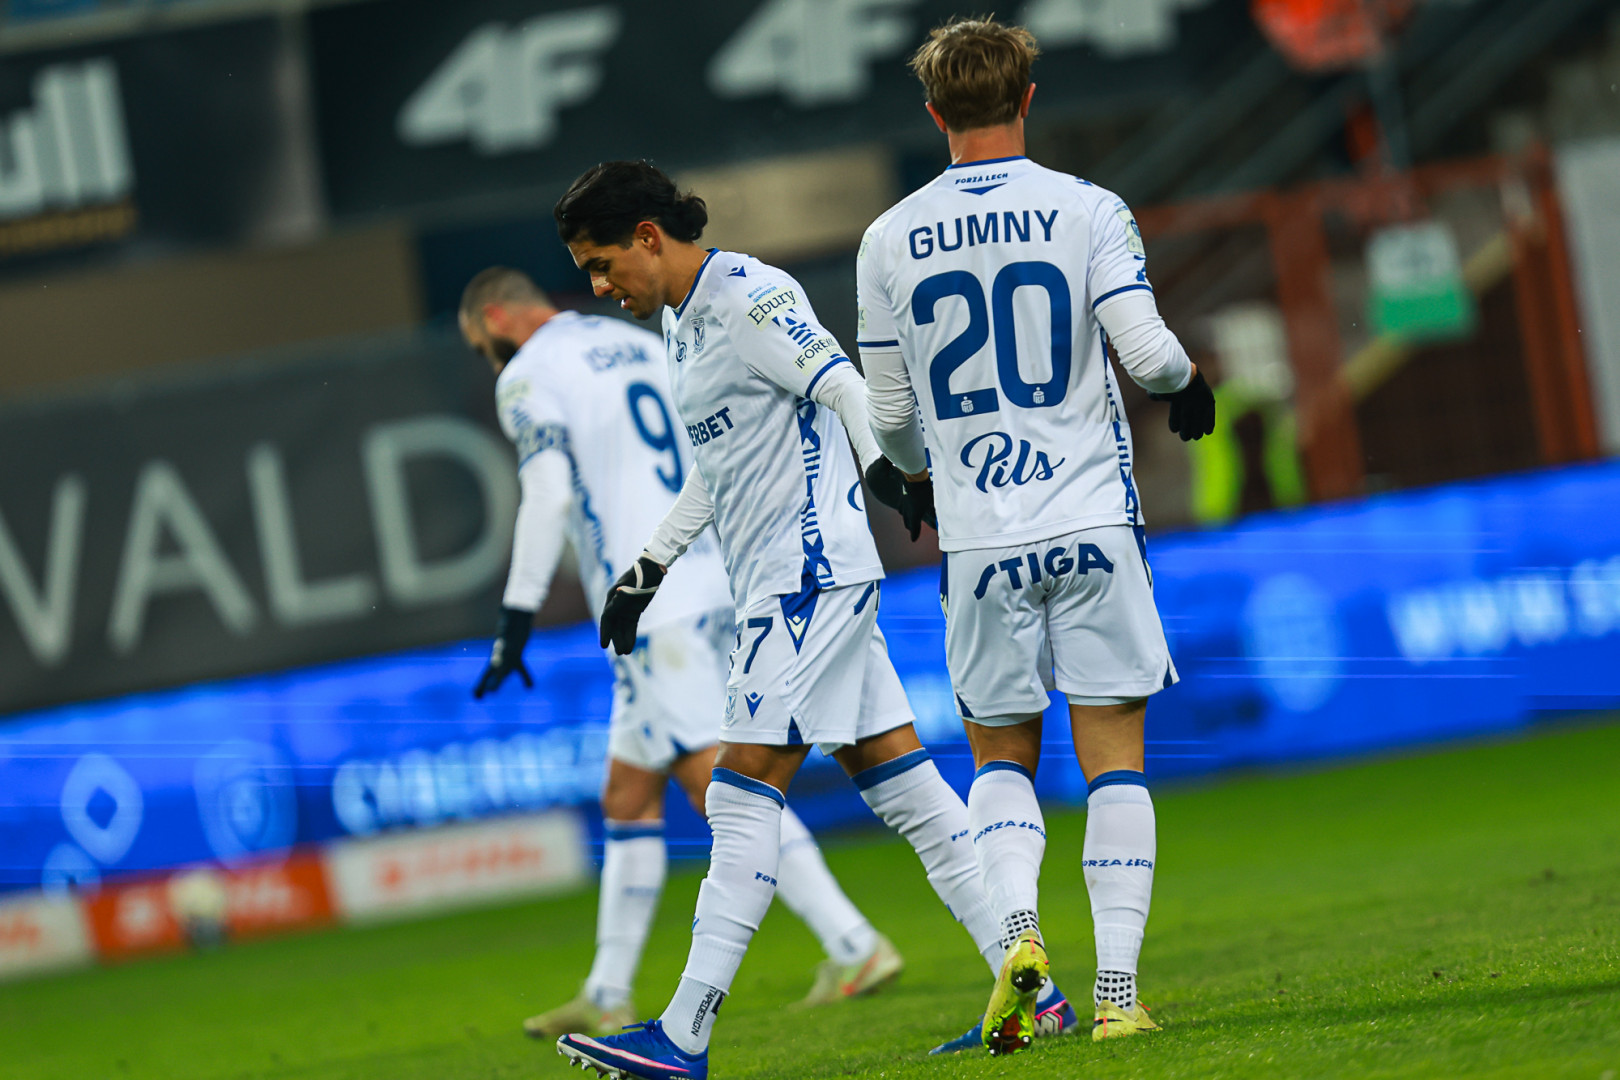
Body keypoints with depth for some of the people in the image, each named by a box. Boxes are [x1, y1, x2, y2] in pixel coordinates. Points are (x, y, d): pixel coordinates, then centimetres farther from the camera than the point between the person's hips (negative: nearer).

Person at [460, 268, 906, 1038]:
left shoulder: (528, 377, -3)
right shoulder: (640, 345, 21)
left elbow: (548, 496, -15)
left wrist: (516, 620, -13)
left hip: (651, 609, -9)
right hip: (716, 586, 9)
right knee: (628, 798, 13)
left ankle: (854, 948, -14)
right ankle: (606, 998, 15)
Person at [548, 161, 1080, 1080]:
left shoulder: (747, 296, -11)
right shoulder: (681, 318, 19)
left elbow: (844, 387, -20)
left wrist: (893, 472, -35)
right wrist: (649, 570, 29)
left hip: (811, 570, -10)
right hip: (780, 584, 10)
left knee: (747, 789, -11)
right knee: (897, 779, 6)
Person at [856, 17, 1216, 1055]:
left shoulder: (890, 240, 2)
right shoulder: (1089, 212, -3)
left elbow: (890, 413, 8)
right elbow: (1148, 352, -11)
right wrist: (1190, 379, 13)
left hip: (980, 538, 1)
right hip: (1093, 521, -1)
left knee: (1001, 758, 14)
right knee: (1114, 759, 4)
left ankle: (1018, 927, -11)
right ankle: (1118, 990, -2)